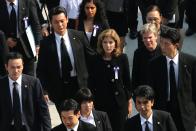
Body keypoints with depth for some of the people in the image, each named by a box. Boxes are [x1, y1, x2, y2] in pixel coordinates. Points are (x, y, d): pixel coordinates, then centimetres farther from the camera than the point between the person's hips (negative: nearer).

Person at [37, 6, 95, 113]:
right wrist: (44, 91, -7)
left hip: (79, 85, 1)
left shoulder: (79, 36, 0)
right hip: (58, 88, -1)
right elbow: (41, 70, 1)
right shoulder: (46, 43, -3)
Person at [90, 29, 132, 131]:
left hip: (119, 103, -1)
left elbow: (127, 81, 2)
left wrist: (128, 100, 3)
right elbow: (92, 82, 4)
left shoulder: (122, 58, -4)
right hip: (100, 102, 1)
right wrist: (91, 102, 5)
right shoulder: (95, 60, -1)